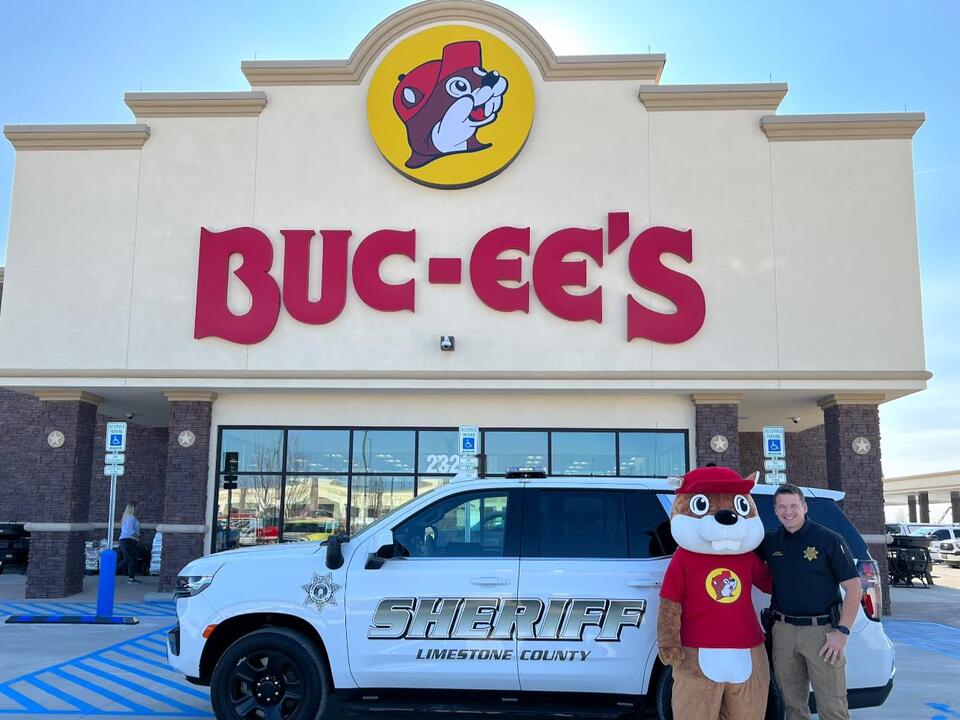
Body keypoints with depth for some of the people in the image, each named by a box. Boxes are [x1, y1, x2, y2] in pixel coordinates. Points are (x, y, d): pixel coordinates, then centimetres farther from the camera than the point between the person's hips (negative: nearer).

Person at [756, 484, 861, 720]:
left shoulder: (829, 540, -4)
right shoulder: (769, 542, 7)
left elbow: (853, 587, -4)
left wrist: (842, 631, -11)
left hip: (822, 629, -4)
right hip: (783, 630, 4)